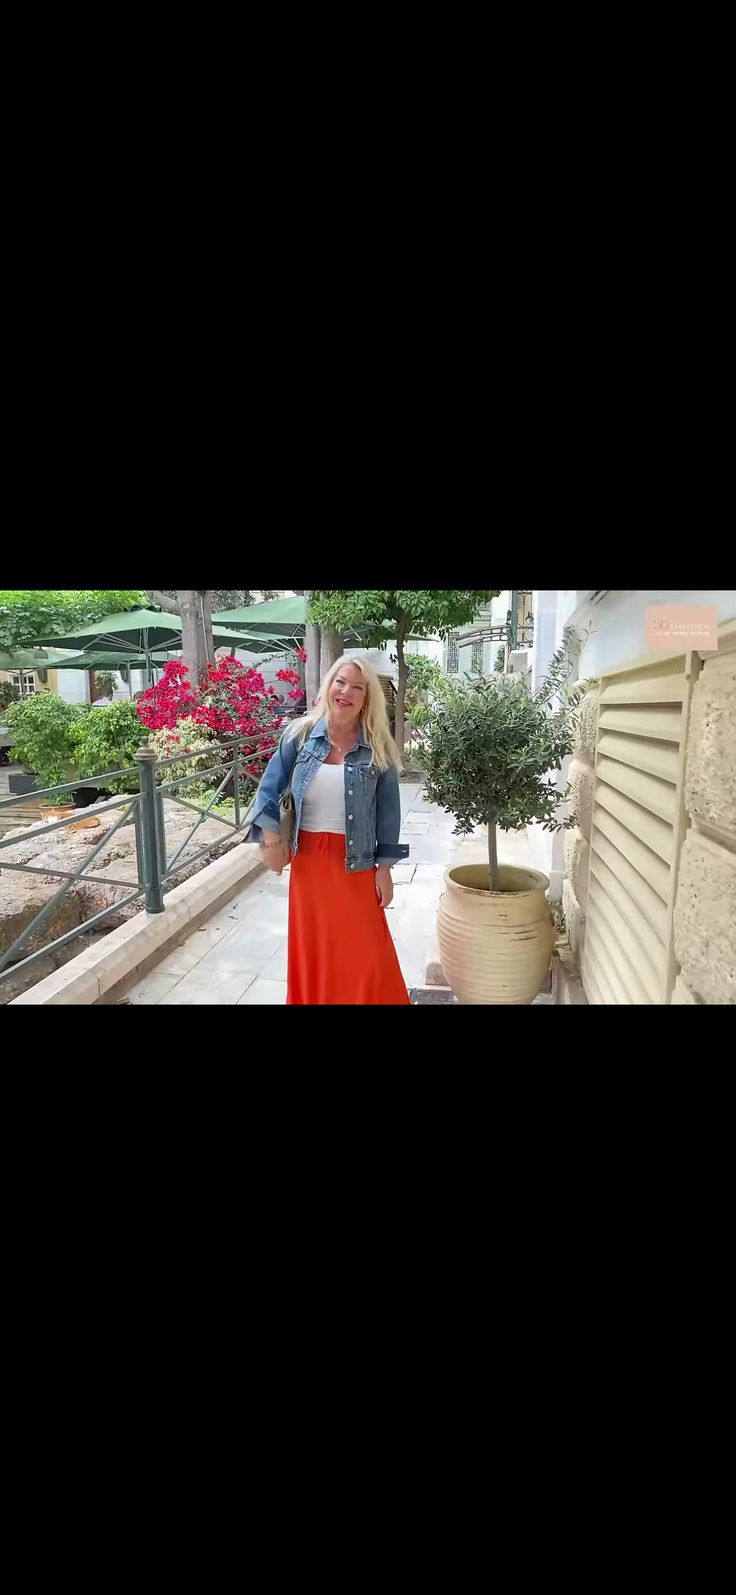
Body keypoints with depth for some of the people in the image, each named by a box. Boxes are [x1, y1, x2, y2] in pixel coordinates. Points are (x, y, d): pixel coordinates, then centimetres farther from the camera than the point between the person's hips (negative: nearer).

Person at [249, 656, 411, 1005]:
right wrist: (271, 840, -3)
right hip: (307, 859, 1)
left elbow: (388, 811, -2)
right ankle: (312, 997, 37)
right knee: (312, 952, 16)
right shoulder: (299, 734, -2)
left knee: (365, 955, 5)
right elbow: (269, 790, 3)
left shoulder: (377, 747, -4)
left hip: (356, 863, -1)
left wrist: (385, 868, -3)